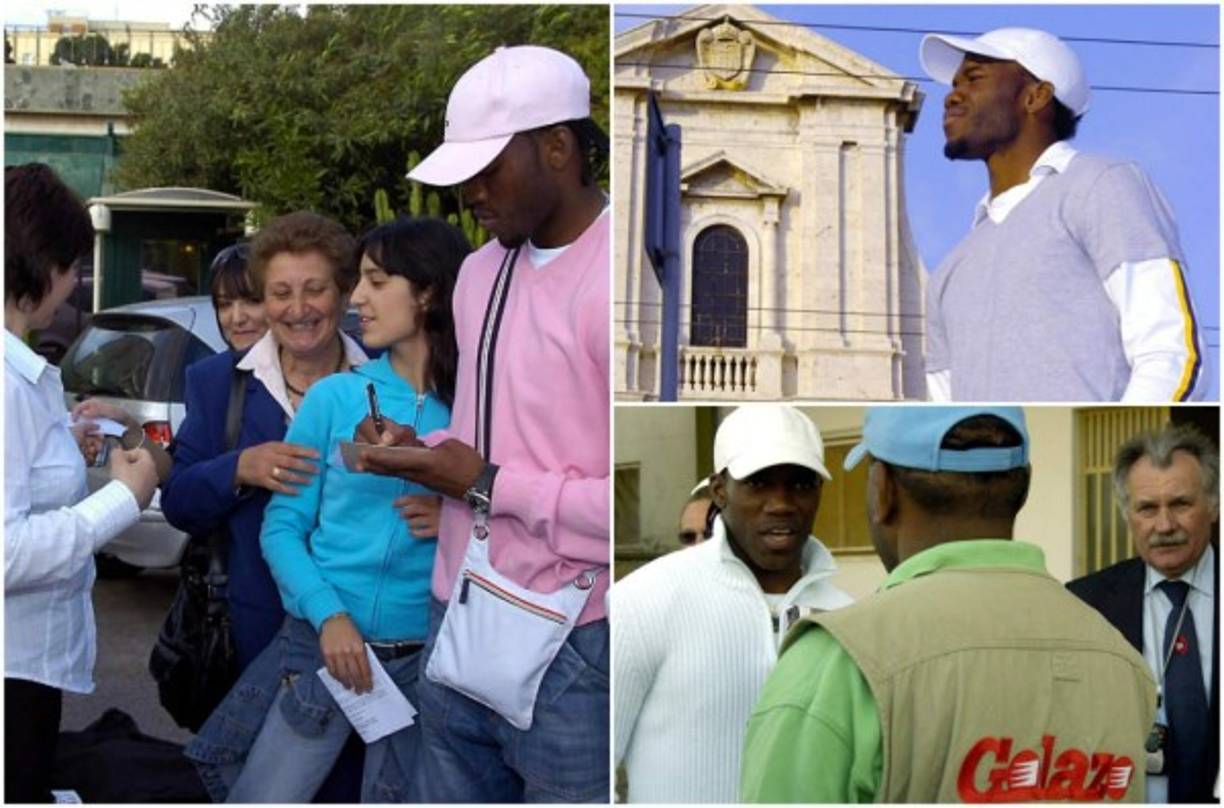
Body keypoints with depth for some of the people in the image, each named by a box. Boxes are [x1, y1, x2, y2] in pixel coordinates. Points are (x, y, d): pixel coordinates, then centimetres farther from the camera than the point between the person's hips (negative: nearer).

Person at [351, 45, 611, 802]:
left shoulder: (608, 282, -16)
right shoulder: (480, 271, 12)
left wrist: (489, 485, -16)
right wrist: (423, 451, 4)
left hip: (572, 655, -8)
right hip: (458, 632, 8)